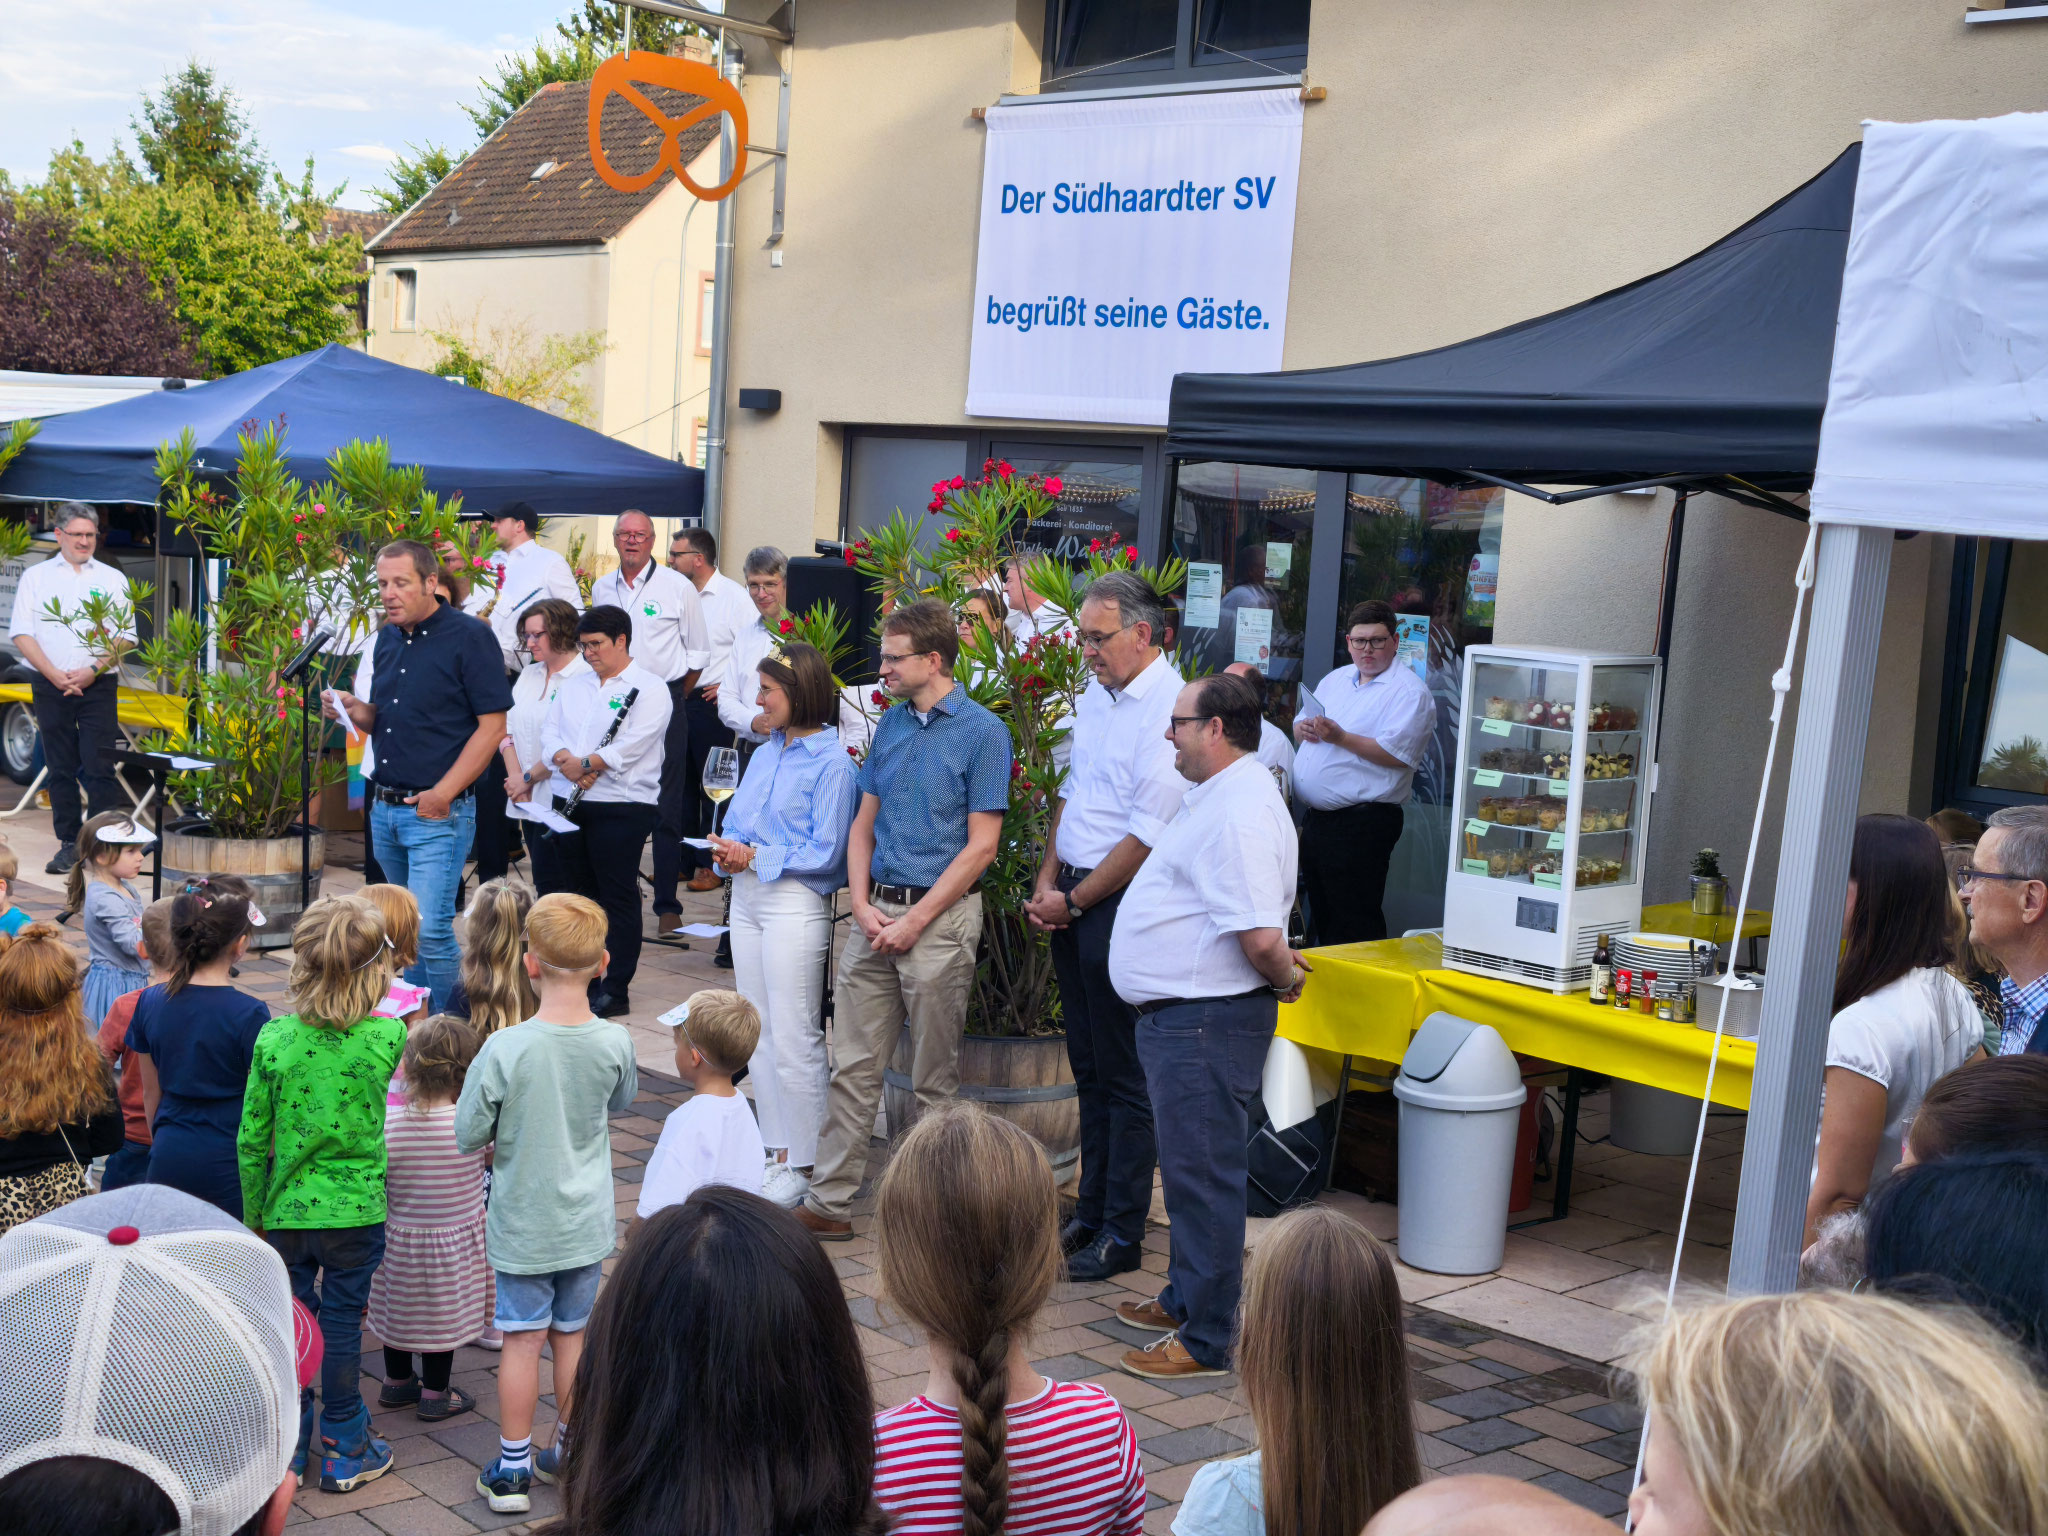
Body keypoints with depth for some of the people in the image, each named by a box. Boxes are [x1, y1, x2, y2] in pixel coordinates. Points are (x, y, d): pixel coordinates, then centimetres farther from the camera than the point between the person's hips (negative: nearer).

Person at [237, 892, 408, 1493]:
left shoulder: (274, 1039, -12)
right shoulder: (388, 1037, -14)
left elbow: (251, 1140, -6)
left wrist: (253, 1213, 7)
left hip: (287, 1211, 1)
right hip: (357, 1211, -1)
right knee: (342, 1324, 11)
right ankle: (344, 1450, 22)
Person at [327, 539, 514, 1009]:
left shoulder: (469, 637, -9)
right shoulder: (388, 640, 13)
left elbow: (492, 726, -12)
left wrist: (444, 793, -17)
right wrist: (356, 711, -2)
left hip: (438, 812, -7)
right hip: (385, 808, 8)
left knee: (430, 929, -13)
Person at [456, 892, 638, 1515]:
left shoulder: (505, 1049, -23)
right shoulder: (615, 1043, -13)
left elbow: (466, 1135, -13)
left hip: (522, 1222, -3)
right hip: (586, 1221, 3)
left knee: (522, 1339, 8)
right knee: (573, 1334, 17)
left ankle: (514, 1469, 17)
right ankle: (568, 1453, 30)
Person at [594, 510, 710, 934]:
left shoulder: (678, 587, -2)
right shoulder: (602, 588, 10)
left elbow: (698, 653, 4)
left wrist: (673, 697, 6)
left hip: (665, 702, -4)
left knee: (666, 808, -3)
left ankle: (667, 905, 1)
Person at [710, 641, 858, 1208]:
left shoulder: (832, 764, -12)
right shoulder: (765, 754, 13)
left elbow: (826, 852, -16)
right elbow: (736, 822, 16)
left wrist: (754, 857, -16)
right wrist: (729, 853, -6)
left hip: (795, 903, -8)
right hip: (748, 899, 8)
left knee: (793, 1039, -3)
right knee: (759, 1034, 13)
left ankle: (804, 1166, 7)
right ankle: (777, 1150, 22)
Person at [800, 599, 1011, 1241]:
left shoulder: (982, 732, -7)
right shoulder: (891, 724, 11)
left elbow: (980, 845, -10)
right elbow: (864, 823, 14)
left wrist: (915, 920, -13)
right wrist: (863, 905, -1)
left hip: (939, 917, -6)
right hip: (876, 912, 6)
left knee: (934, 1079, 4)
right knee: (852, 1065, 6)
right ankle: (830, 1201, 12)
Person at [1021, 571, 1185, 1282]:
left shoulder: (1169, 709, -16)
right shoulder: (1095, 697, 11)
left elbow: (1148, 835, -19)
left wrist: (1074, 902, -11)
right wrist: (1047, 882, 7)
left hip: (1122, 905, -8)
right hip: (1070, 900, 8)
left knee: (1123, 1072, 0)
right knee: (1087, 1065, 15)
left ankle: (1121, 1233, 10)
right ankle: (1089, 1213, 26)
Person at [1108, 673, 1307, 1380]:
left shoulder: (1239, 812, -22)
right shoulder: (1218, 796, 14)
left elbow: (1262, 936, -29)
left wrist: (1284, 978, -11)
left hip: (1207, 1021, -11)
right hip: (1181, 1013, 11)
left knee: (1203, 1173, -5)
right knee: (1187, 1165, 21)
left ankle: (1207, 1341, 3)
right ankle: (1186, 1299, 35)